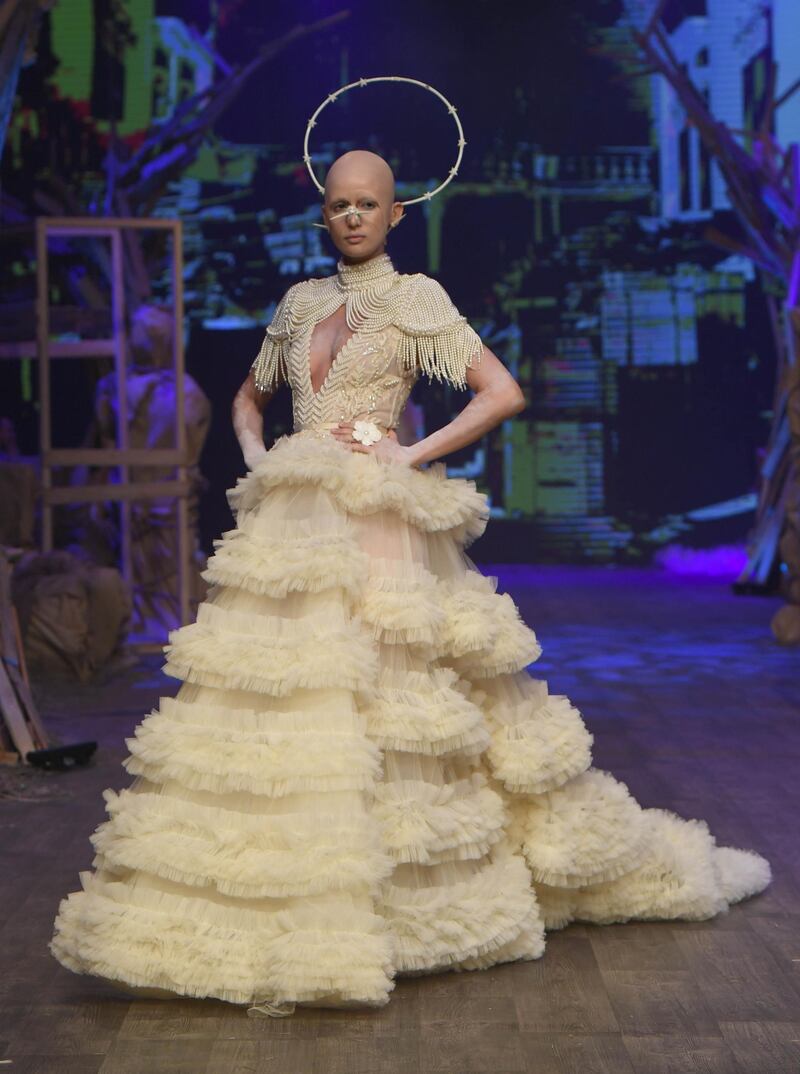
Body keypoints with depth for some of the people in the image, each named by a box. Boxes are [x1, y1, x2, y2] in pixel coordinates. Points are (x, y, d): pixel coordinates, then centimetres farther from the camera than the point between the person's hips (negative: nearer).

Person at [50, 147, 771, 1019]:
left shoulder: (416, 300, 0)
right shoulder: (300, 303, 16)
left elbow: (504, 393, -9)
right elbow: (248, 397, 28)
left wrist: (410, 456, -11)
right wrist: (256, 456, 9)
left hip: (379, 534, -5)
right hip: (294, 530, 5)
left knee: (385, 708, -5)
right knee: (282, 709, 1)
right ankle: (281, 915, 11)